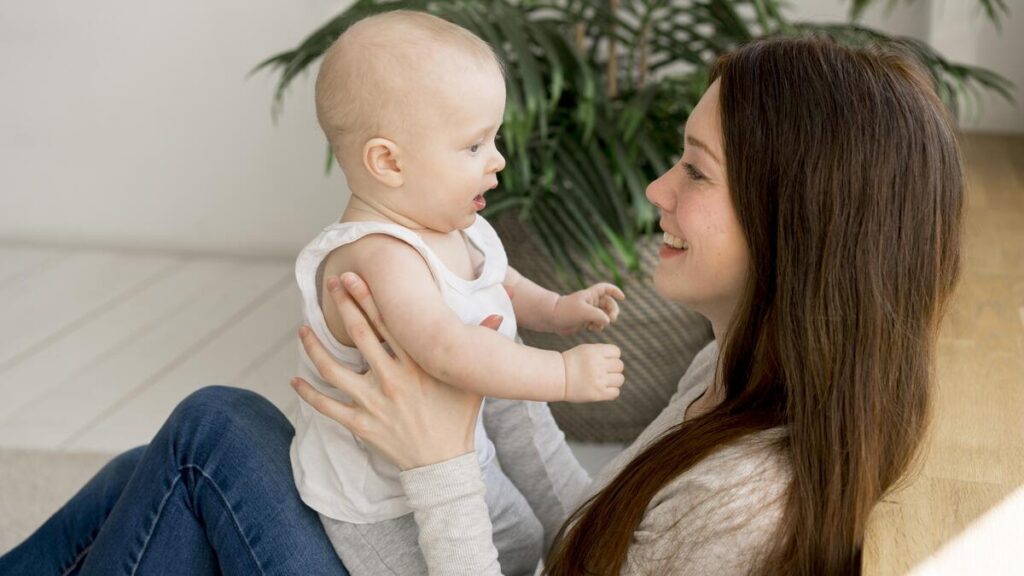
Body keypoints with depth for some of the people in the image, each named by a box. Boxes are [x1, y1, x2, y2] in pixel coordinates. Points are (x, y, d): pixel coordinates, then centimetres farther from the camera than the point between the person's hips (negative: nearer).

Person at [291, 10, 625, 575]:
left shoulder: (449, 226, -4)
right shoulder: (380, 259, -36)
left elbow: (491, 278, 19)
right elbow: (451, 352, -48)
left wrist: (552, 308, 5)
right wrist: (566, 373, -41)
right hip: (380, 501, -9)